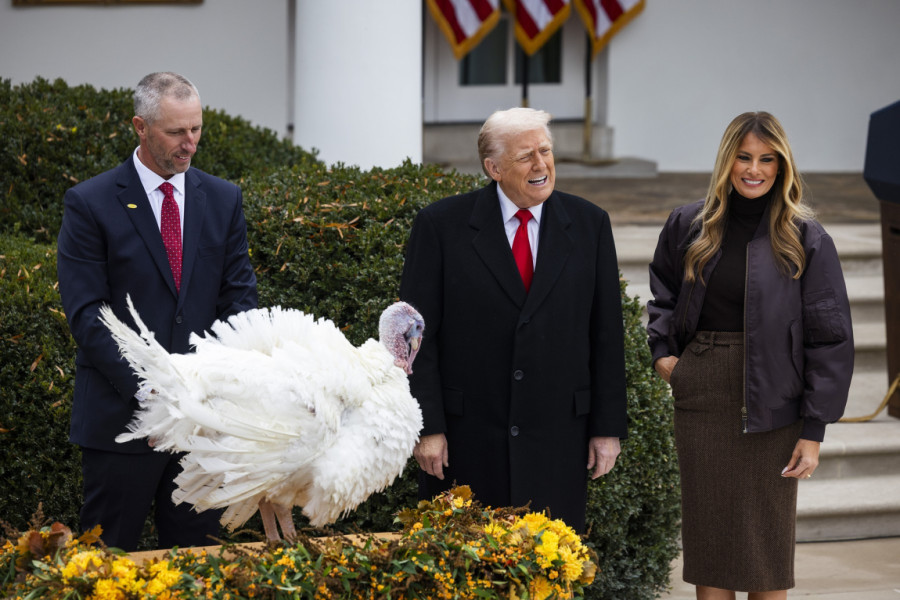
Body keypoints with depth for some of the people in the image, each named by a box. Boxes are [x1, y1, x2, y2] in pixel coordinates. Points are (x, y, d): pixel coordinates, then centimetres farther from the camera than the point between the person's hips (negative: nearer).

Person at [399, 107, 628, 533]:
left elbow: (606, 333, 7)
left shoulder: (589, 224, 5)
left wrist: (608, 427, 4)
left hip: (556, 440, 2)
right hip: (466, 443, -2)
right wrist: (426, 427, -9)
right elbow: (418, 336, -3)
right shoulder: (440, 226, -2)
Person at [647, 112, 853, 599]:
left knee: (767, 538, 3)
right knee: (707, 532, 6)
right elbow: (662, 292, 25)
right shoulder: (689, 226, 6)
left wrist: (814, 430, -9)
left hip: (770, 403, -3)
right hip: (701, 395, 3)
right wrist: (661, 350, 7)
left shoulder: (804, 239, -4)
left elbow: (830, 339, -5)